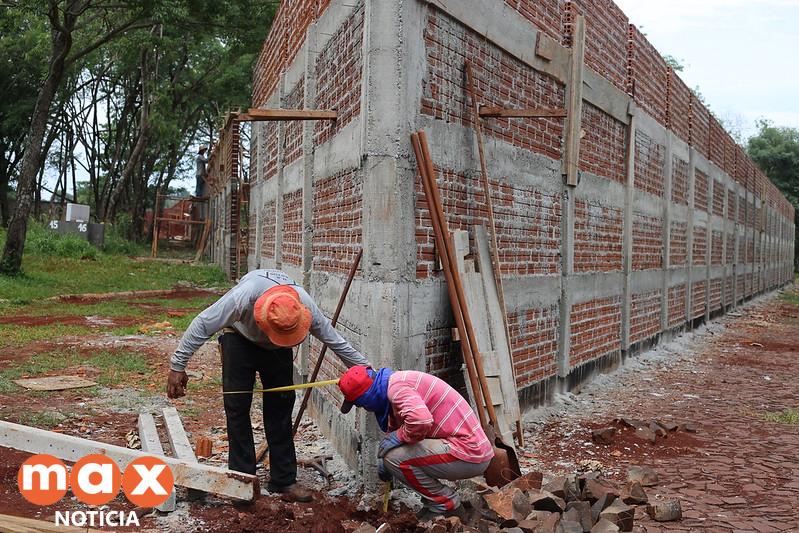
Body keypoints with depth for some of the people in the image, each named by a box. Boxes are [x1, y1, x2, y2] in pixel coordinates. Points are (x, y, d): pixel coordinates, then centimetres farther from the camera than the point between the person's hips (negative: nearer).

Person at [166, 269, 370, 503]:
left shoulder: (305, 305, -32)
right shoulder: (244, 295, -42)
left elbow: (335, 340, -15)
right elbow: (202, 325, -30)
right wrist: (177, 367, -27)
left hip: (278, 351, 2)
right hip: (240, 339, -2)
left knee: (280, 408, -1)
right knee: (237, 407, -9)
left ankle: (283, 480, 5)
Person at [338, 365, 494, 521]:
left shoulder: (396, 385, -17)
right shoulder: (397, 383, 14)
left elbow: (420, 420, -34)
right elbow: (393, 426, 29)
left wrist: (396, 437, -16)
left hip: (468, 453, -10)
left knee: (394, 457, -15)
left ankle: (447, 506, 1)